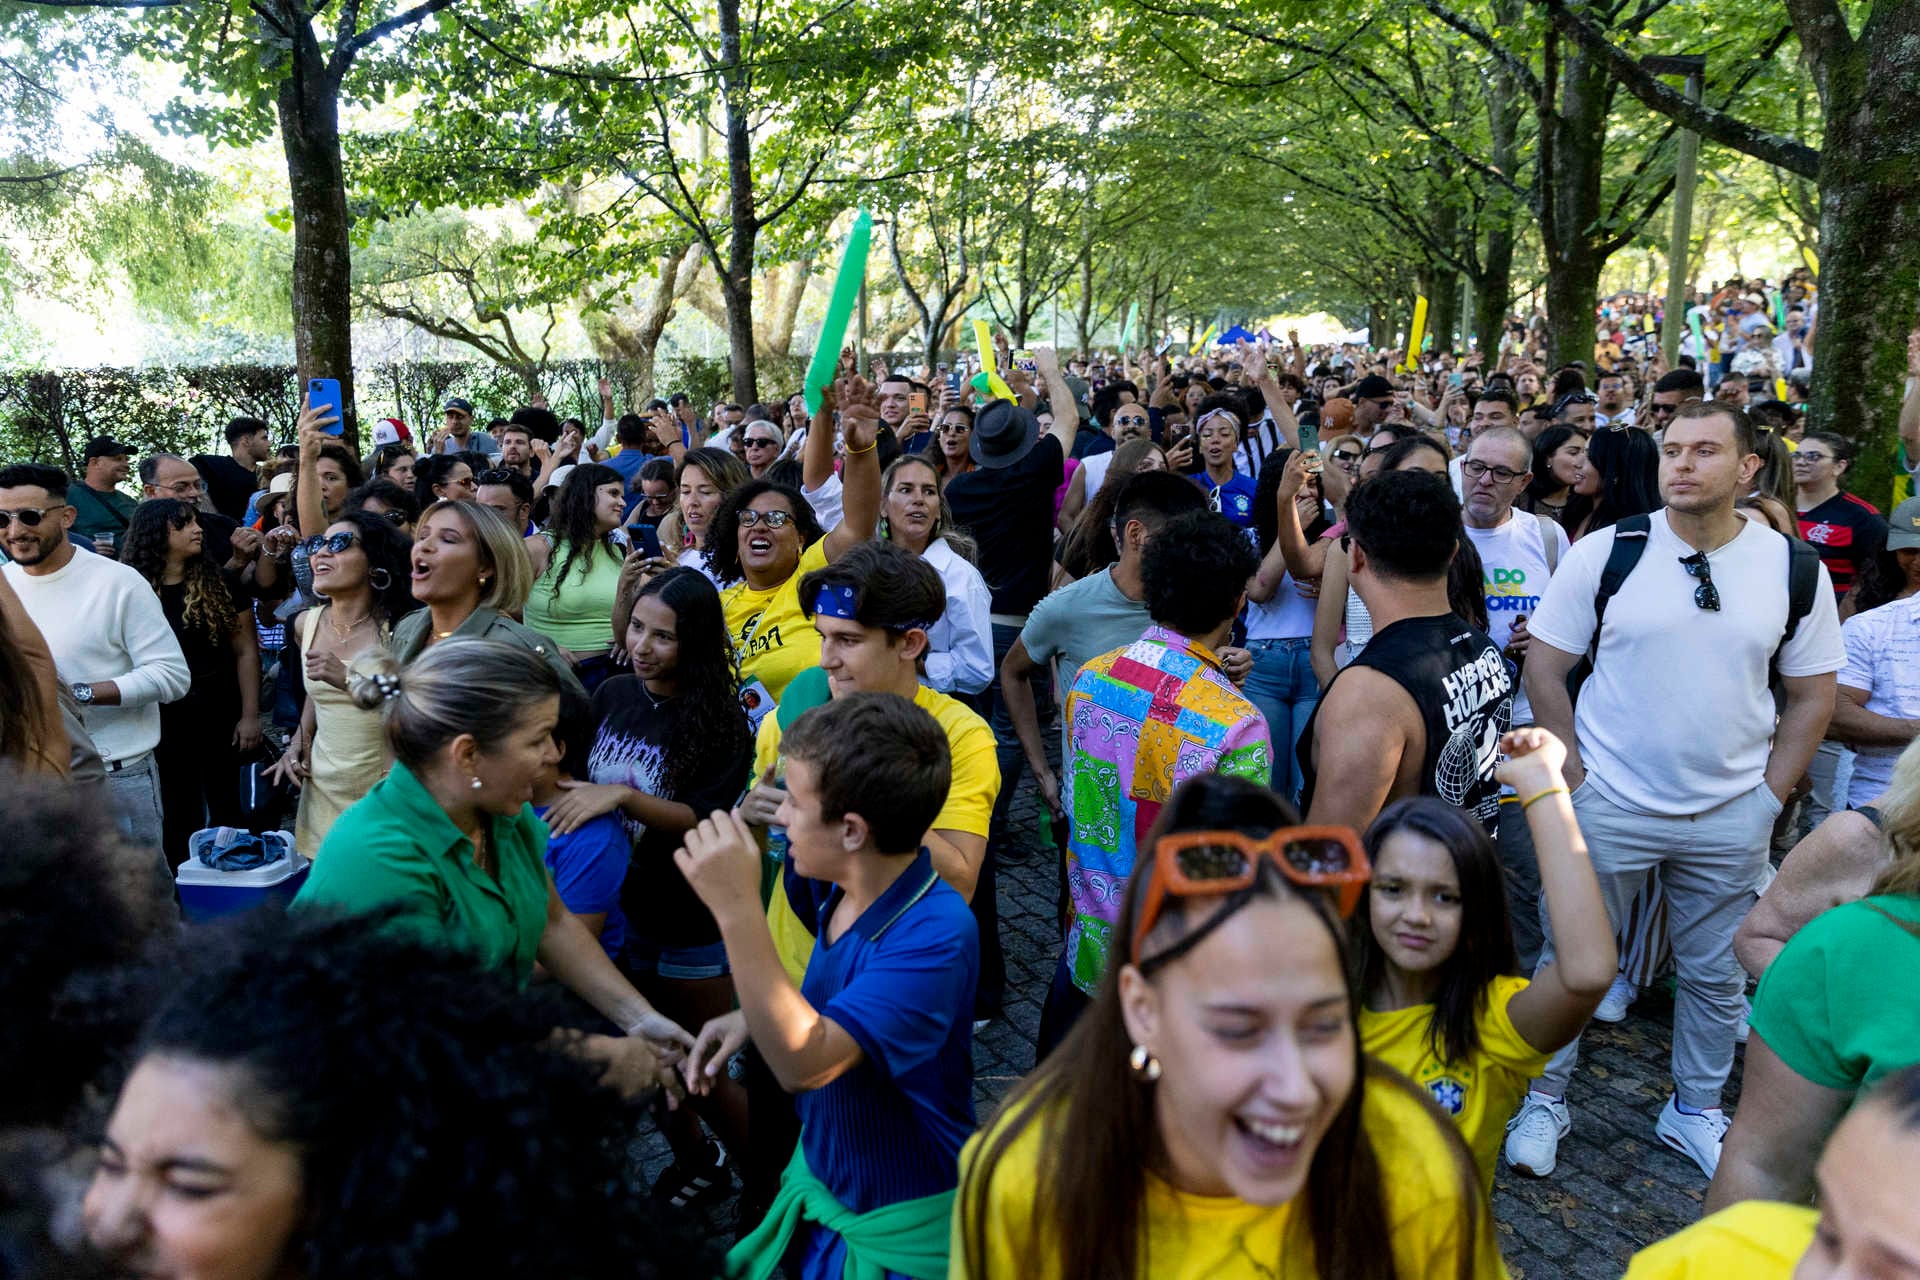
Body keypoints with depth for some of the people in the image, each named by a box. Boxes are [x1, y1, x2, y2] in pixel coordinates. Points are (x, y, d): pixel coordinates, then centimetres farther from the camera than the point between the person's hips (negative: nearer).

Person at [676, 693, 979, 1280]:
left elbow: (806, 1061, -40)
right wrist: (753, 1017, -5)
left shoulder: (936, 933, -33)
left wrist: (737, 909, -42)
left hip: (897, 1229, -8)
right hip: (819, 1179, 8)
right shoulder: (847, 892, -7)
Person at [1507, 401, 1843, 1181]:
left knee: (1715, 972, 15)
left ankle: (1696, 1110, 36)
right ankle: (1544, 1101, 26)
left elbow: (1812, 696, 7)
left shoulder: (1796, 571, -1)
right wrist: (1576, 781, -7)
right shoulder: (1604, 553, -7)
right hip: (1610, 805, -2)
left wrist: (1769, 797, 0)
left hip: (1732, 817, 2)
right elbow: (1543, 667, -3)